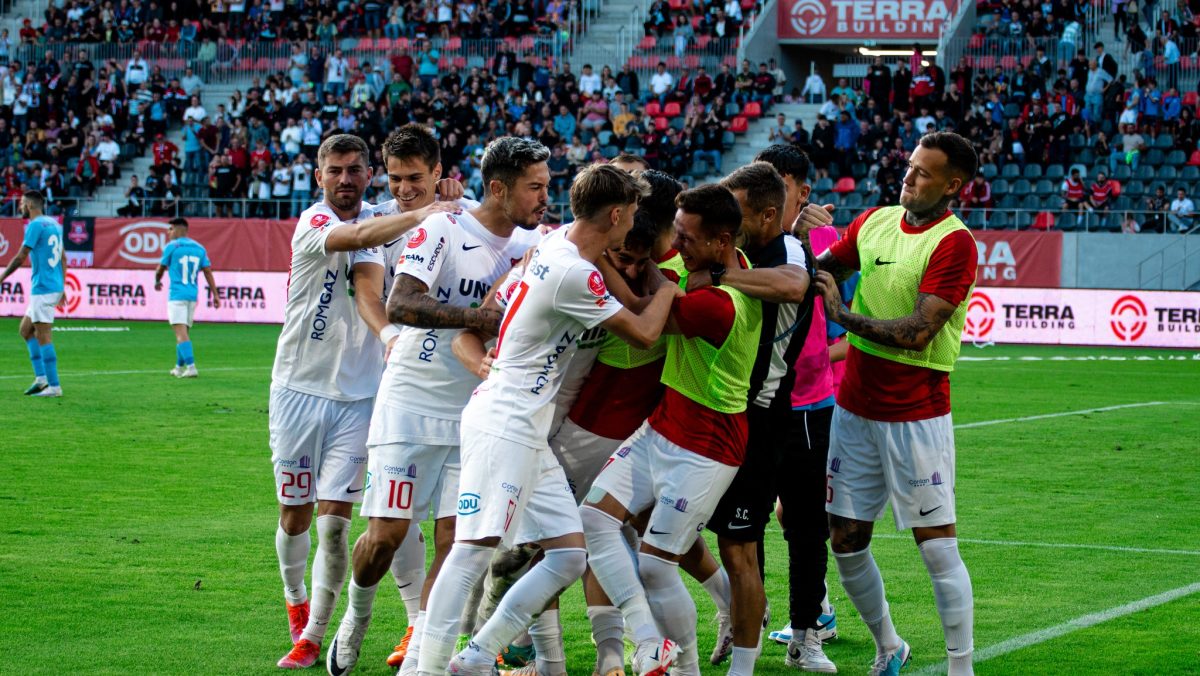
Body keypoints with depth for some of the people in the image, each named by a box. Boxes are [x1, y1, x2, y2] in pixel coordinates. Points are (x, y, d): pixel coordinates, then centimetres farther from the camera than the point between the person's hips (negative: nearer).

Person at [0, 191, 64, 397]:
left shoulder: (35, 225, -12)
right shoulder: (54, 224, 15)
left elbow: (20, 258, -13)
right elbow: (63, 259, 19)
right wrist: (62, 288, 23)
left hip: (42, 287, -9)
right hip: (55, 287, 9)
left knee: (43, 336, -7)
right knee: (25, 329, 17)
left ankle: (54, 386, -9)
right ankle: (41, 378, 12)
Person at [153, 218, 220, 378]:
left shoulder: (171, 247, -4)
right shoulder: (199, 248, 10)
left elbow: (161, 268, 8)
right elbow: (208, 272, 7)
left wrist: (157, 282, 28)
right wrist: (215, 294, 8)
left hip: (177, 295, -6)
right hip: (193, 295, 6)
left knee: (181, 332, -11)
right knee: (184, 332, 17)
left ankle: (191, 367, -24)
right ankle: (179, 367, 26)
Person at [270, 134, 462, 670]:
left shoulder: (380, 219, 7)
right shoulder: (311, 224, -10)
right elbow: (357, 237, -30)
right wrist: (423, 214, -36)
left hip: (358, 394, 2)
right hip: (299, 386, -2)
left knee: (334, 522, -6)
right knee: (294, 516, 7)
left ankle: (313, 635, 4)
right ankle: (295, 597, 35)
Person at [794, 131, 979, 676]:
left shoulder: (954, 243, -13)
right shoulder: (875, 221, 7)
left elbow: (918, 332, -21)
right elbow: (823, 272, 19)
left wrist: (843, 315, -14)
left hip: (917, 415, -6)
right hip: (855, 406, 6)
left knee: (937, 545, -6)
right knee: (847, 541, 9)